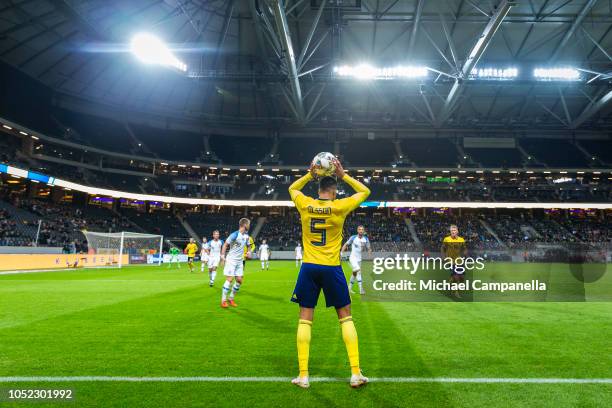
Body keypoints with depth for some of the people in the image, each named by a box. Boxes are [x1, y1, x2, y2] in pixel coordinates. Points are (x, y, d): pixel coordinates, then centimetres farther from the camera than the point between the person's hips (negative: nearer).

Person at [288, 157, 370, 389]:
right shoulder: (339, 207, -7)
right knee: (345, 317, 10)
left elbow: (292, 188, 22)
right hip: (331, 268, -1)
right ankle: (356, 373, 11)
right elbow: (365, 191, 10)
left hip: (309, 267, 2)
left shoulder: (305, 204, -1)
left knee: (305, 319, 7)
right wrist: (343, 175, 9)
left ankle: (303, 376, 8)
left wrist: (310, 174, 18)